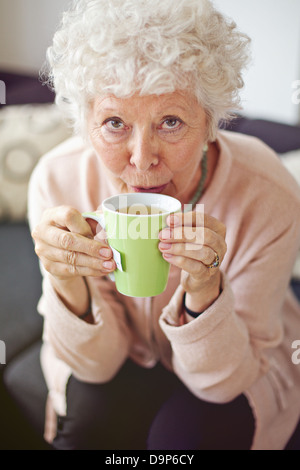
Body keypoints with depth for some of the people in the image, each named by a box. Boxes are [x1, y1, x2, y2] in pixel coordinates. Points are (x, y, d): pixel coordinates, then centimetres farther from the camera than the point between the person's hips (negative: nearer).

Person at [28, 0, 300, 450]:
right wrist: (68, 285, -39)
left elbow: (223, 379, -22)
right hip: (122, 356, 1)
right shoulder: (57, 181, -25)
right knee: (89, 417, -26)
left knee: (185, 434, -27)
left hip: (241, 367, 0)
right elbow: (95, 363, -18)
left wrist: (204, 291, -42)